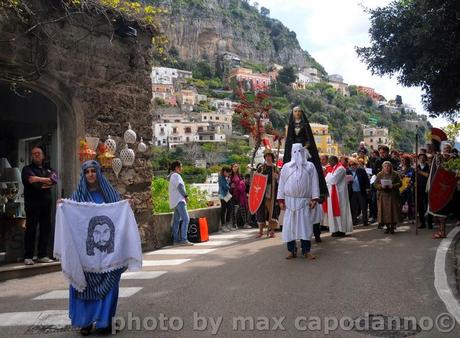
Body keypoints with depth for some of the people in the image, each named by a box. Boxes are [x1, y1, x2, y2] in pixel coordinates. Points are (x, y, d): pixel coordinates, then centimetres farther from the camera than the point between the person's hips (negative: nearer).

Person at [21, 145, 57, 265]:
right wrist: (47, 180, -7)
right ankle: (28, 257, 1)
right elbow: (31, 180, -15)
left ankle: (43, 255, 11)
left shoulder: (48, 169, 19)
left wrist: (39, 180, -9)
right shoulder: (27, 169, 6)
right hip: (32, 203, -4)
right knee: (31, 229, -3)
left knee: (46, 229, 4)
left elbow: (54, 179, -1)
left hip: (46, 203, 4)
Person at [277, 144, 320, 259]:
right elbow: (281, 184, 7)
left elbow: (314, 183, 4)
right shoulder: (286, 167, 10)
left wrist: (314, 199, -5)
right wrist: (281, 200, 0)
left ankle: (306, 250, 6)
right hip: (289, 201, 1)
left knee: (305, 225, -2)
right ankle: (292, 250, 7)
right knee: (289, 225, 0)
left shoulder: (310, 166, 8)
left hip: (304, 201, -1)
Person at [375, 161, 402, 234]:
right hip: (383, 195, 1)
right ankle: (387, 227, 10)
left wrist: (393, 186, -16)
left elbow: (399, 183, 1)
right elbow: (376, 184, 4)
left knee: (393, 211, -4)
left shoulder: (395, 174, 5)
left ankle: (392, 227, 6)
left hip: (393, 196, -1)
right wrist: (381, 186, -15)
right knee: (385, 211, -1)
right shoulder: (379, 175, 8)